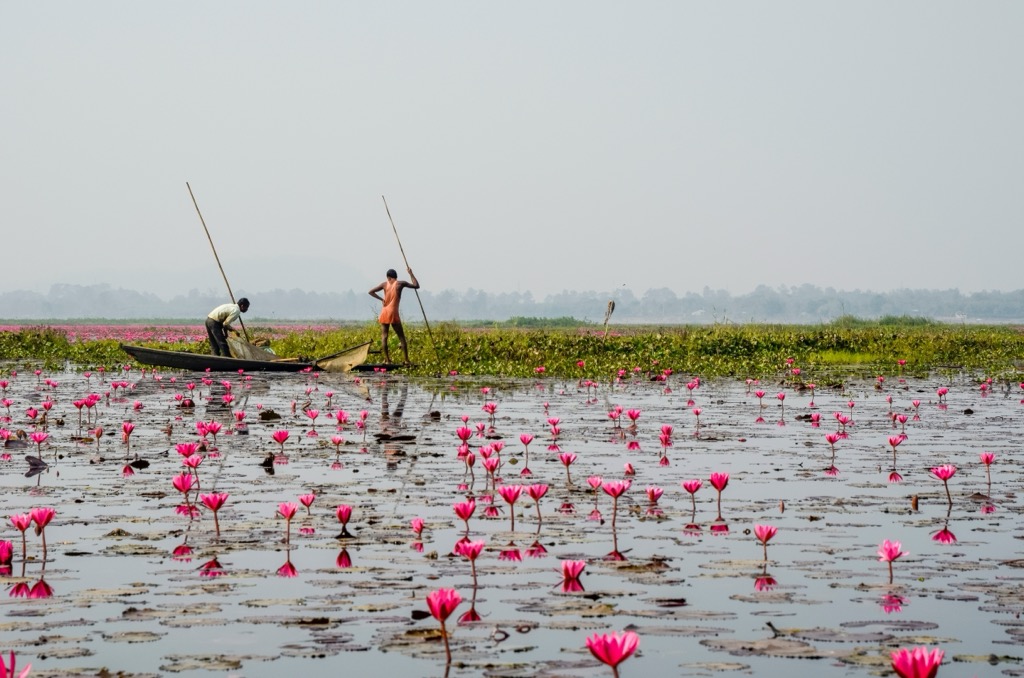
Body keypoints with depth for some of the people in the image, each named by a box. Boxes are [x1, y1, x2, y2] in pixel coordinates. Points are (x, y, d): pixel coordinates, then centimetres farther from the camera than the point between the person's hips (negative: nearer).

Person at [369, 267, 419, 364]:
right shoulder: (400, 284, 0)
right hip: (393, 313, -2)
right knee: (401, 337, 4)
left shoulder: (385, 284, 6)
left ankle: (387, 359, -2)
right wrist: (411, 274, 13)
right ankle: (406, 360, -1)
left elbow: (371, 292, 5)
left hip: (384, 312, 2)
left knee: (384, 336, 5)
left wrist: (381, 298, 7)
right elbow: (416, 286, 7)